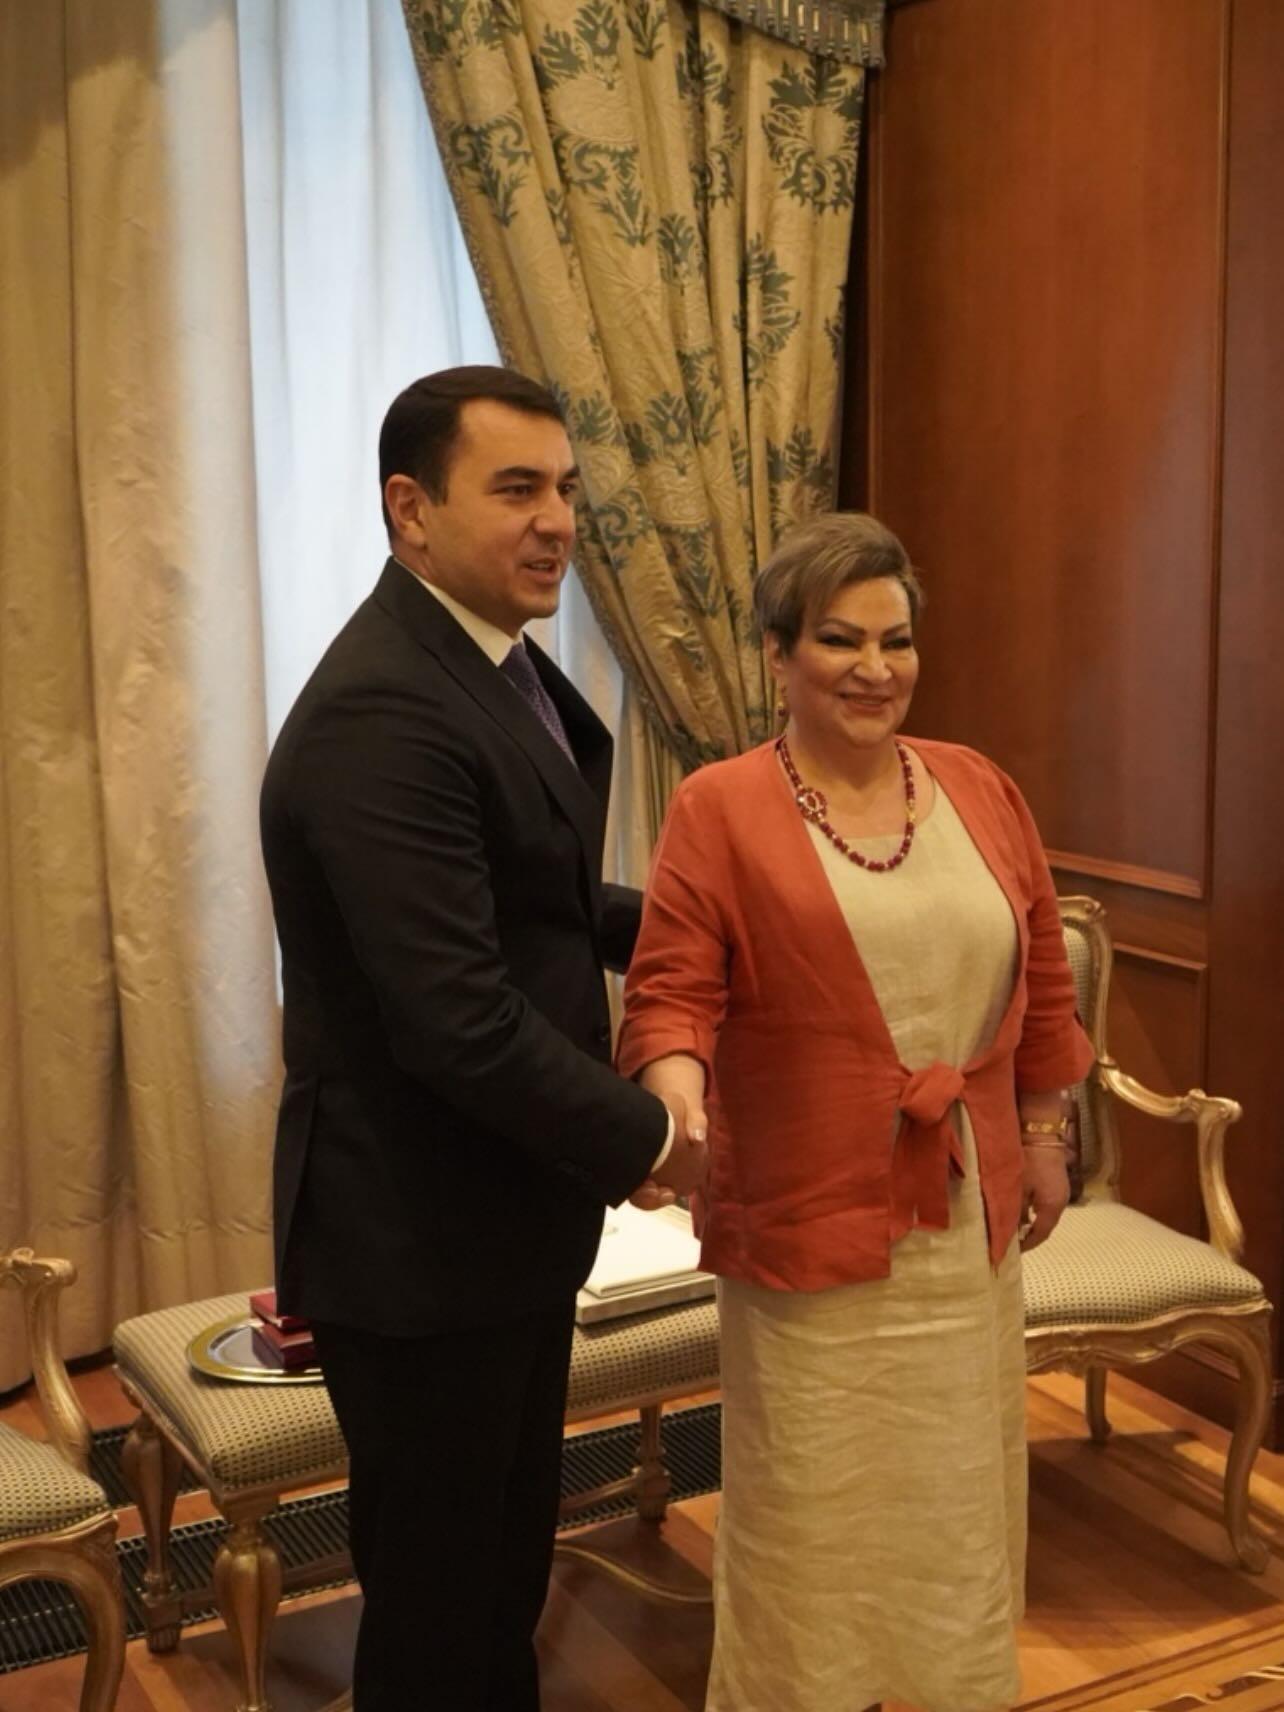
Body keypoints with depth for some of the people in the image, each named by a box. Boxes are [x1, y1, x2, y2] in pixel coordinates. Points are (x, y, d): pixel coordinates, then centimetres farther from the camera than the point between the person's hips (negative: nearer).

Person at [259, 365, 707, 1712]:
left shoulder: (496, 664, 6)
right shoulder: (382, 713, -26)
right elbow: (460, 1022, -30)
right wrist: (642, 1139, -16)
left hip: (506, 1217, 9)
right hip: (419, 1243, -9)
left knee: (507, 1557, 25)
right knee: (437, 1600, 11)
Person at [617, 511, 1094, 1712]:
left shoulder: (983, 790, 5)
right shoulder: (717, 808, -9)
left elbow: (1040, 978, 12)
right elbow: (672, 994, -13)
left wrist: (1042, 1131, 14)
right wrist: (678, 1109, -31)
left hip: (966, 1214, 5)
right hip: (813, 1220, -4)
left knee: (958, 1493, 18)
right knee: (814, 1510, 9)